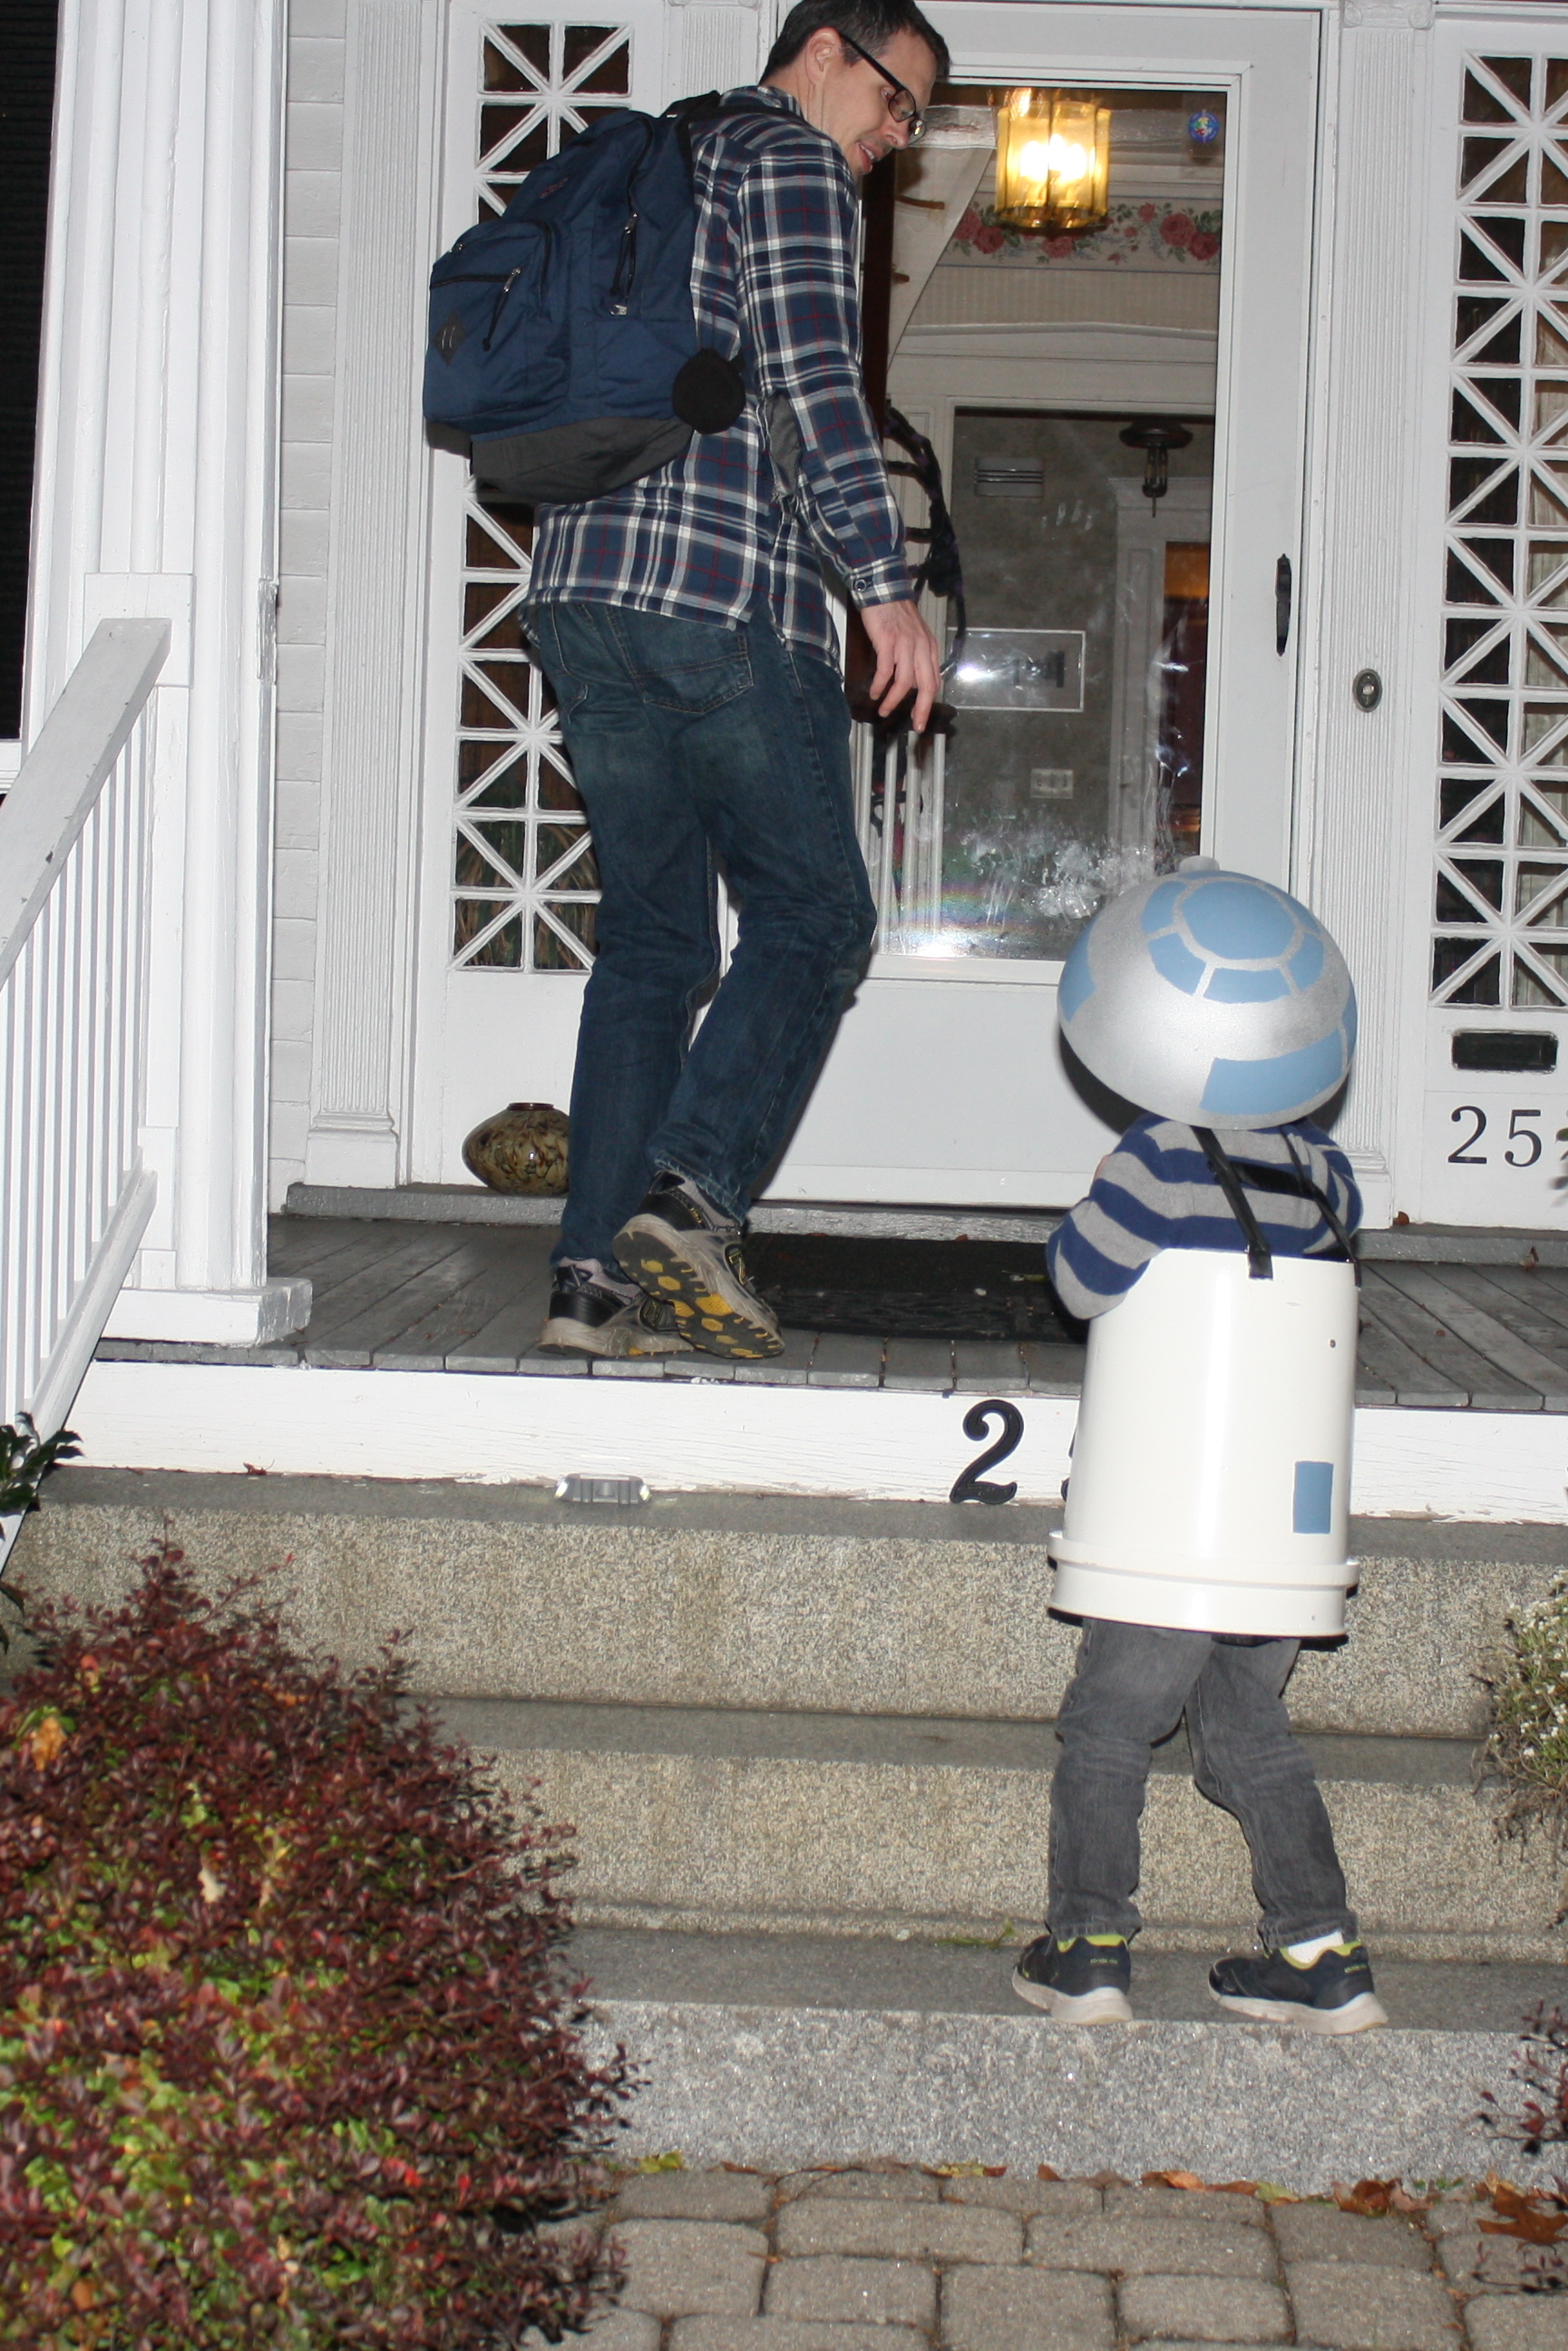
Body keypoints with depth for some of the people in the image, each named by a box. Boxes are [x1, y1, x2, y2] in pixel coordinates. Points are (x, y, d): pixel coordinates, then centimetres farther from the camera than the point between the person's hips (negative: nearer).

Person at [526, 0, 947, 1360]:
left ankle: (599, 1271, 1)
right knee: (813, 916, 0)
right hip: (727, 597, -8)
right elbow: (809, 377, -13)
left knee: (652, 939, 8)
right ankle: (691, 1188, -17)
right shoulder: (788, 157, 1)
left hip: (582, 592, 8)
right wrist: (886, 584, -17)